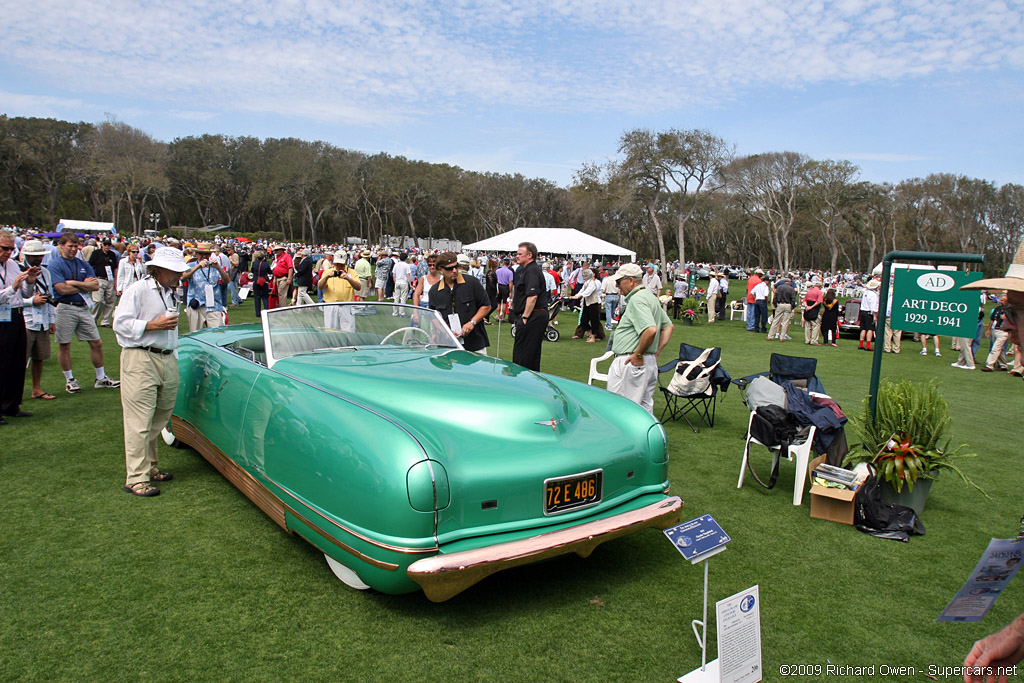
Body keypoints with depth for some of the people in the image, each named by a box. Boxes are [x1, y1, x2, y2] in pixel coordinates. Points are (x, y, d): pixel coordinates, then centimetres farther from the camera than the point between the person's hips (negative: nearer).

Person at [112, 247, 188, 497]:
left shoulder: (172, 294, 19)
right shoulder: (138, 290, -6)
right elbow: (120, 324, -12)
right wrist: (155, 325, -16)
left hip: (167, 360, 8)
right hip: (140, 360, -8)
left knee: (159, 419, 11)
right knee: (139, 422, -7)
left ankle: (149, 467, 23)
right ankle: (136, 479, -4)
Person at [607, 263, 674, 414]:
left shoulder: (637, 299, -15)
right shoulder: (651, 297, 17)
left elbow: (651, 330, -29)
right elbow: (668, 326, 24)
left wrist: (638, 355, -18)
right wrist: (656, 353, 17)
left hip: (629, 363, -10)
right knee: (645, 409, 14)